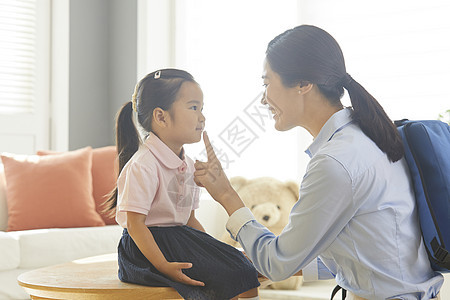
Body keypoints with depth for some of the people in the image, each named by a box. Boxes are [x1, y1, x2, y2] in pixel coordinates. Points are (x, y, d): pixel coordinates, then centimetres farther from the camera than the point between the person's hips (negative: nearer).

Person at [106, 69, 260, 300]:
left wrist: (214, 250, 5)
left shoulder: (187, 165, 10)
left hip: (180, 237, 9)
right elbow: (135, 224, -20)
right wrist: (164, 267, -26)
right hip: (147, 247, -9)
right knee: (225, 276, -21)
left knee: (242, 269, -4)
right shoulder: (143, 165, -18)